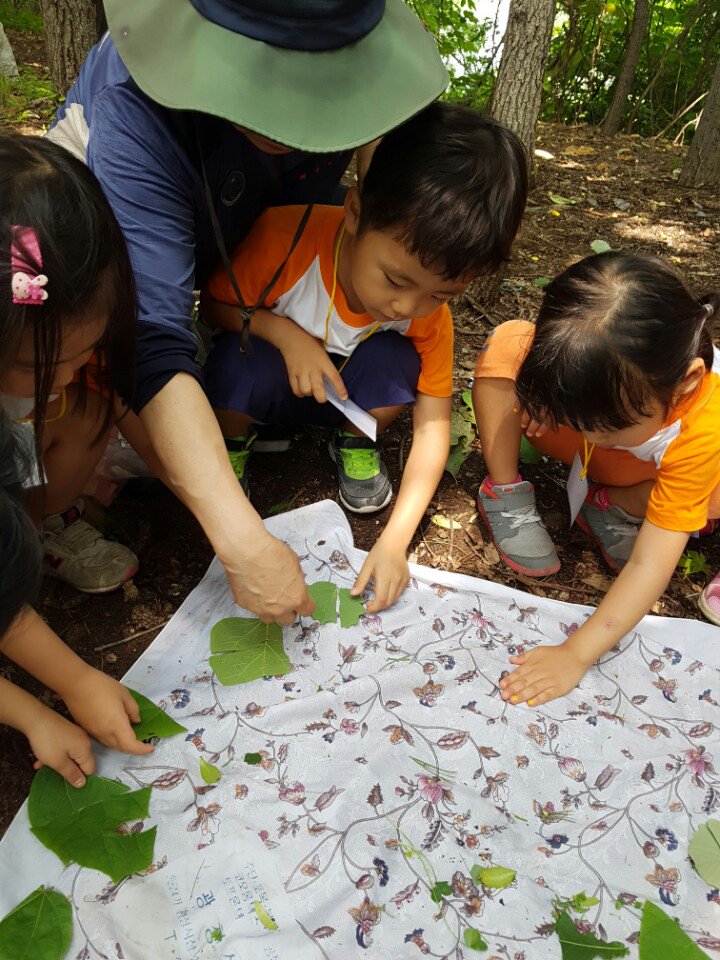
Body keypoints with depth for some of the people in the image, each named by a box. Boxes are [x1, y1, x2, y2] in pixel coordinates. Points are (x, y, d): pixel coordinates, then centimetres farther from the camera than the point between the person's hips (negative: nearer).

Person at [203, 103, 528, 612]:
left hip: (347, 393, 2)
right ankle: (232, 442, -2)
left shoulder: (429, 314, -22)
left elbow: (433, 425, -21)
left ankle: (355, 444, 1)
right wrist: (286, 332, -34)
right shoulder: (287, 236, -31)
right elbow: (216, 304, -13)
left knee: (395, 361, -31)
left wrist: (395, 540, -30)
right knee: (240, 361, -36)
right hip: (272, 382, -1)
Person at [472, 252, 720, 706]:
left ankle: (616, 507, -8)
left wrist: (575, 654, -41)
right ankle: (504, 490, -14)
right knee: (507, 342, -24)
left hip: (646, 472, -1)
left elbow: (649, 565, -38)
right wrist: (543, 401, -29)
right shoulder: (574, 351, -36)